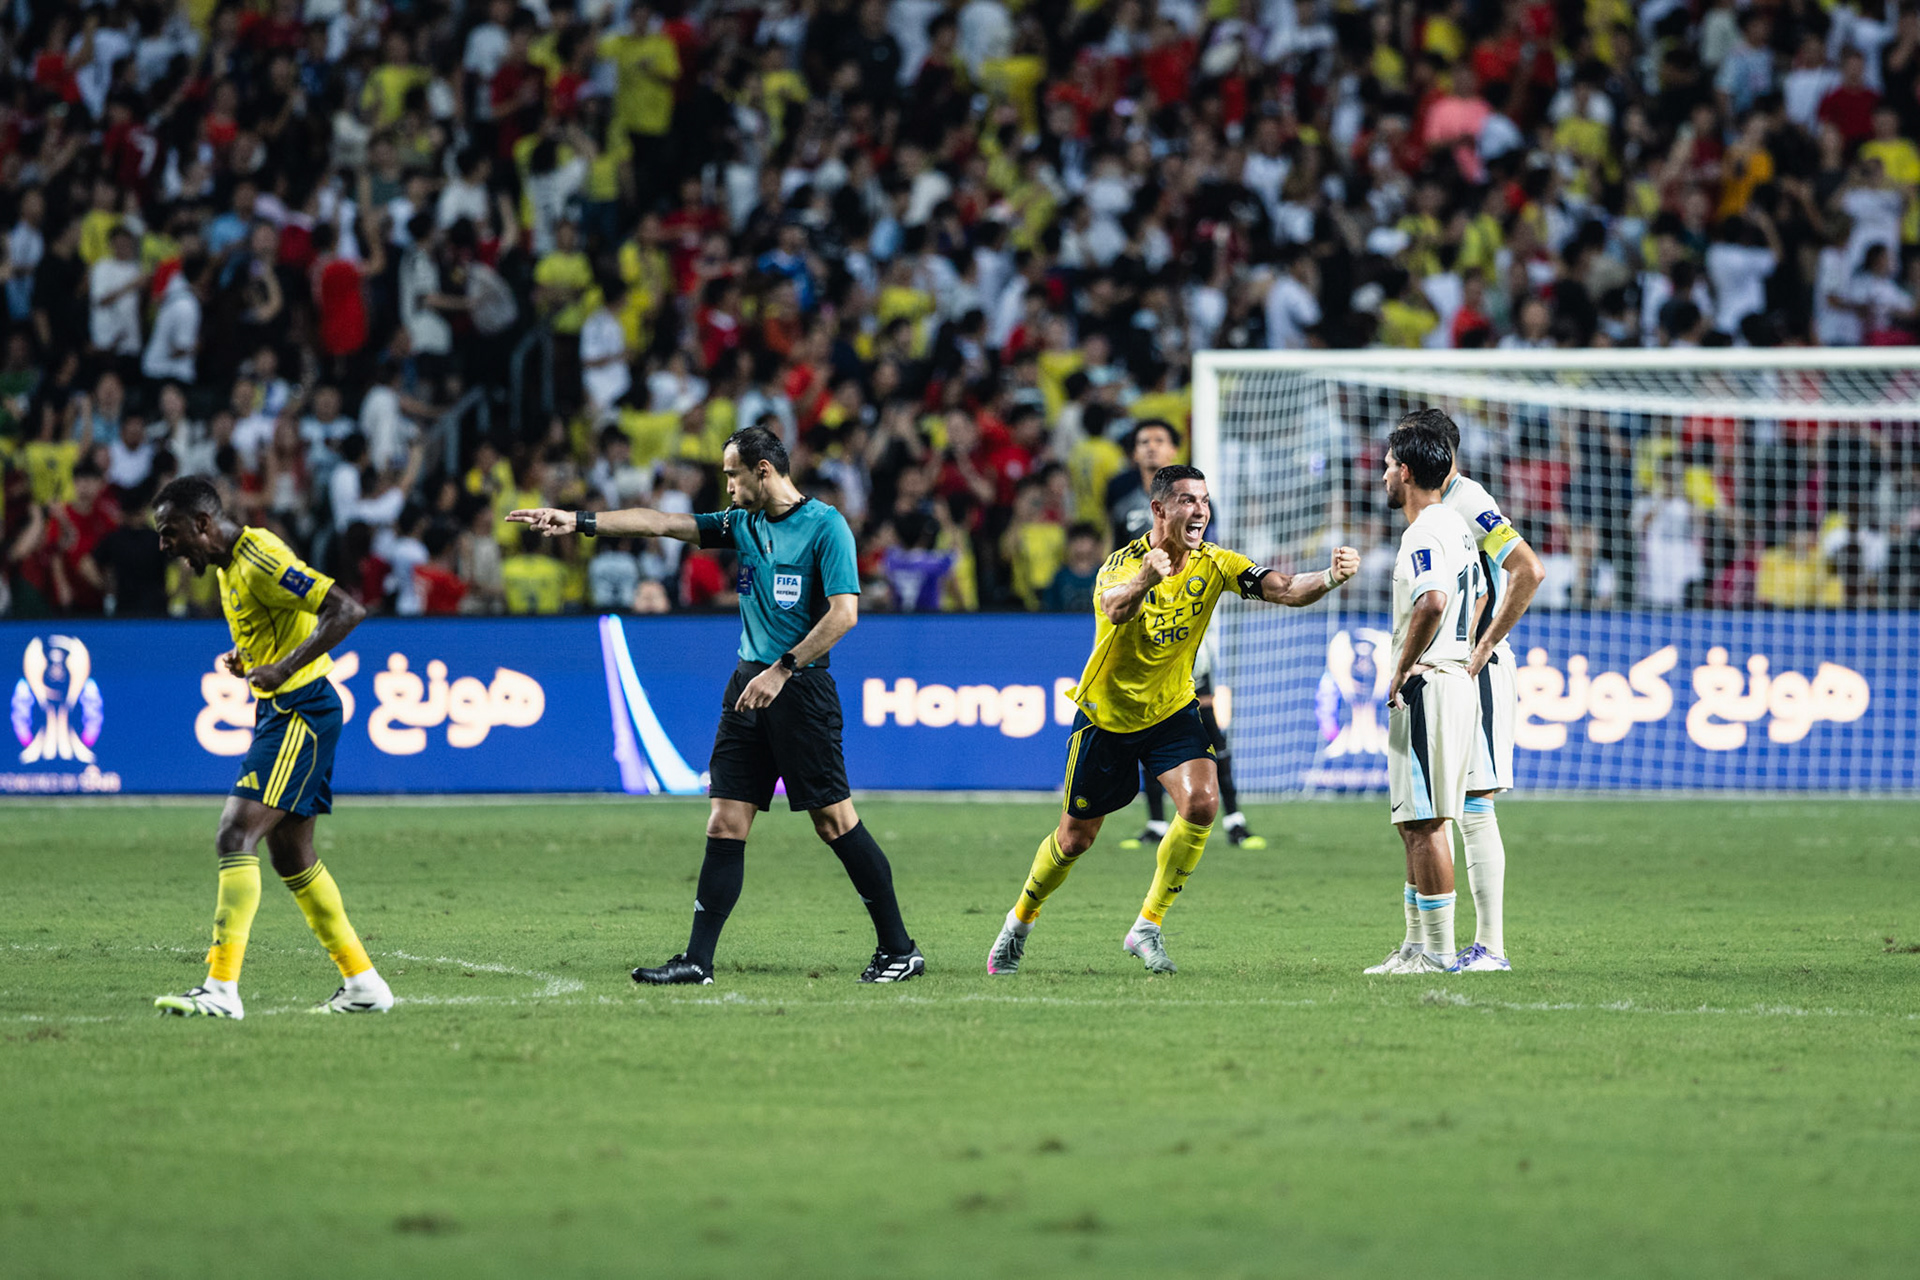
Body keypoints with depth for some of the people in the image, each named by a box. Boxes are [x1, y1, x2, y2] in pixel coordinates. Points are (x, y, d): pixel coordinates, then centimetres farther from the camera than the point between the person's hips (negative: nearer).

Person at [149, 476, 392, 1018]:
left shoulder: (261, 560, -18)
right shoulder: (227, 565, 13)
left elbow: (346, 610, -24)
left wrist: (285, 668, -27)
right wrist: (245, 658, 8)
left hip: (301, 710, -11)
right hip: (280, 711, 11)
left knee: (236, 835, -17)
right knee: (290, 854, 13)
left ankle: (221, 988, -21)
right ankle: (362, 983, 20)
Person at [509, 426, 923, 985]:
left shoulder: (825, 526, -9)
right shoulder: (743, 524, 13)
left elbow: (844, 612, -16)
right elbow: (661, 523, 14)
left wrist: (782, 669, -19)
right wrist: (578, 521, 8)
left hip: (800, 688, -7)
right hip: (747, 687, 7)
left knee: (834, 820, -5)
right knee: (725, 824, 2)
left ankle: (899, 949, 3)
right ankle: (698, 959, 1)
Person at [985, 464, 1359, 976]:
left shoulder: (1213, 564, -13)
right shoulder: (1122, 565, -25)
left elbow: (1283, 590, -23)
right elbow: (1115, 607, -48)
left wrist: (1331, 576, -44)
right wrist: (1145, 581, -71)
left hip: (1171, 710, 3)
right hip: (1107, 714, -3)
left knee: (1202, 802, -22)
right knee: (1075, 837, 8)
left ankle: (1148, 925, -6)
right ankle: (1021, 920, 37)